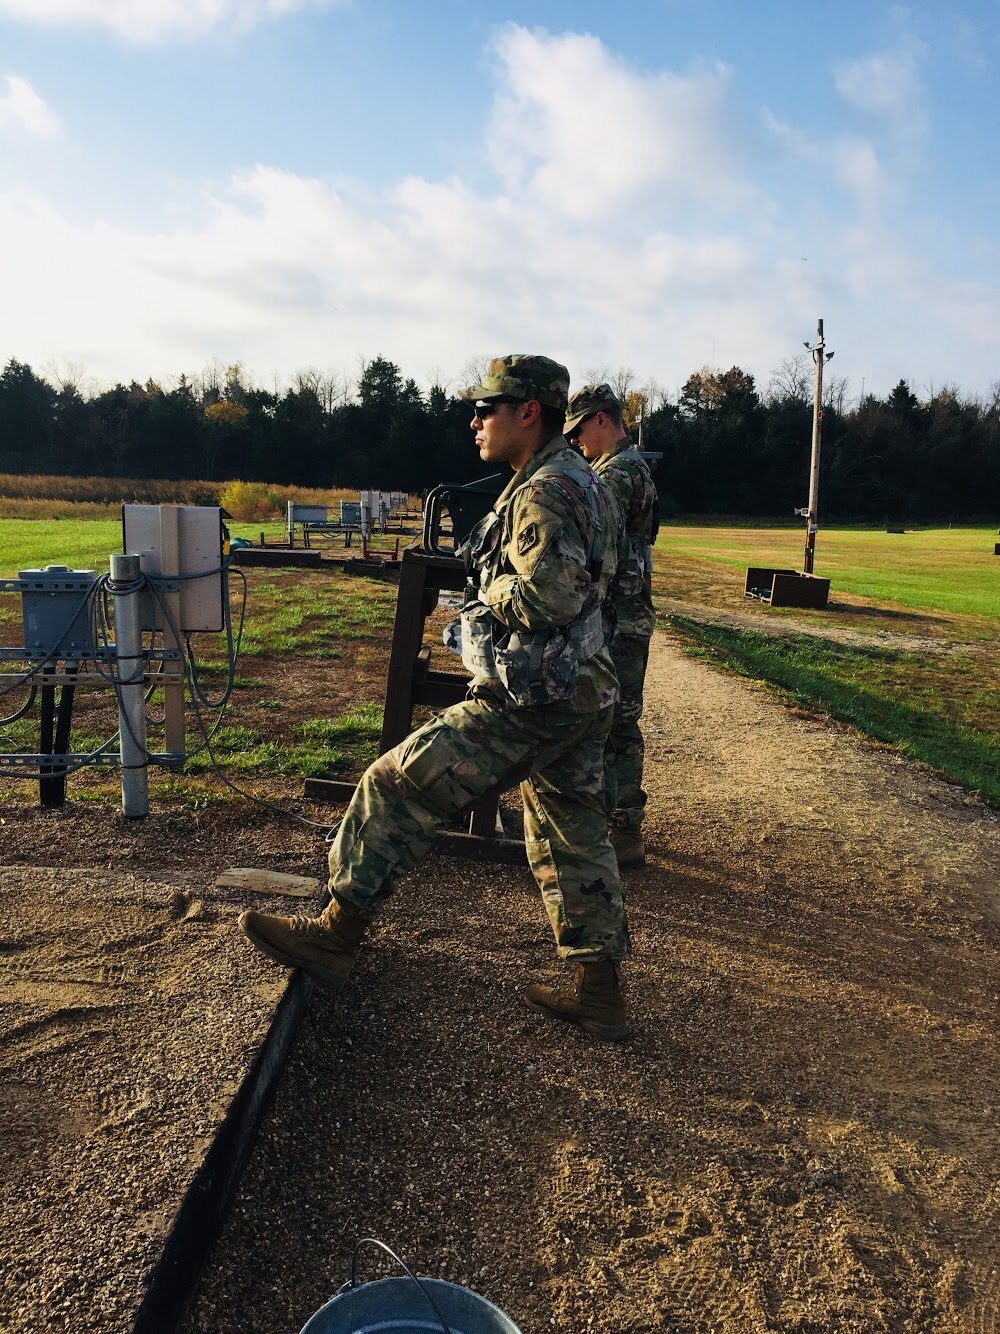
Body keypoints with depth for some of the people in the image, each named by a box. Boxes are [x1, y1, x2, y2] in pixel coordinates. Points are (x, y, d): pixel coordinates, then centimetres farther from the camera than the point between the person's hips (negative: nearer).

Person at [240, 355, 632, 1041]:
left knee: (399, 787, -2)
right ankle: (598, 990, 25)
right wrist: (507, 585, 8)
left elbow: (548, 594, -29)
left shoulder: (545, 492, -16)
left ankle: (336, 934, 8)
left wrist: (493, 591, -10)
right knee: (572, 836, 16)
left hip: (529, 701, -10)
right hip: (582, 693, 10)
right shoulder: (581, 481, 17)